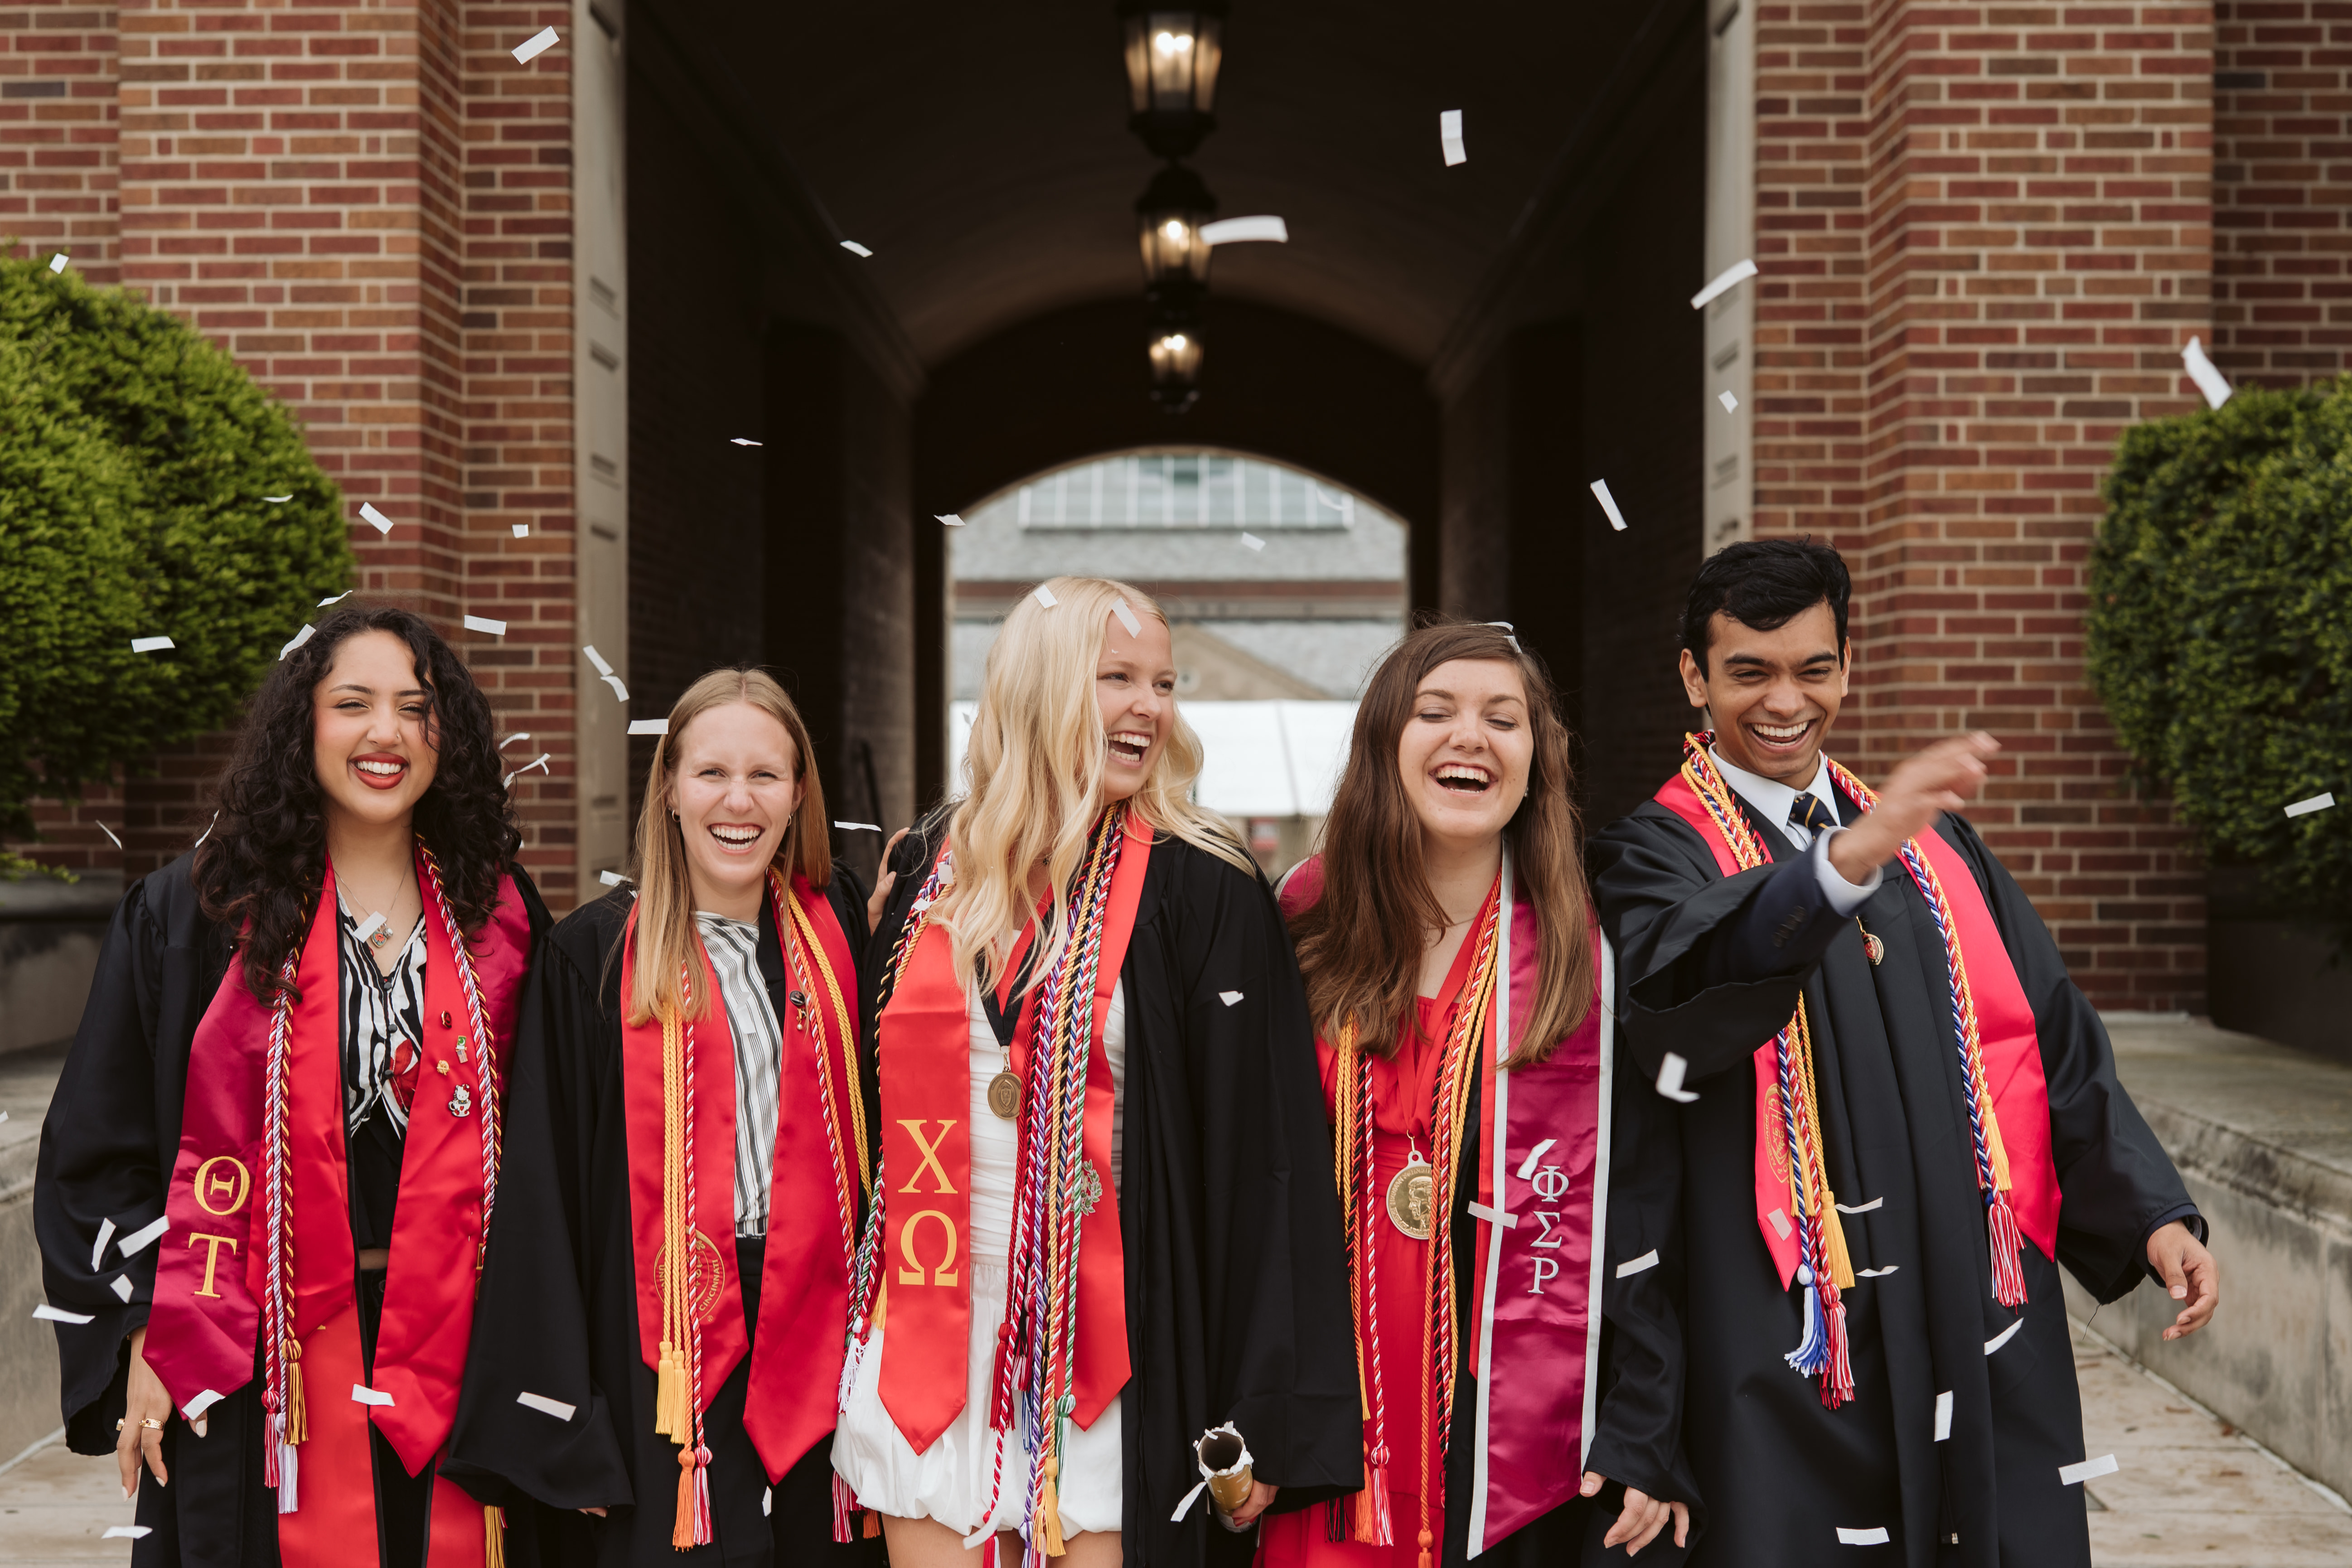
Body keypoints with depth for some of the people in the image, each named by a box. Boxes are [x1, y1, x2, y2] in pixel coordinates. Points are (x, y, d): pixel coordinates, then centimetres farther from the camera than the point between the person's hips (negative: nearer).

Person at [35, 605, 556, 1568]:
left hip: (452, 1352, 2)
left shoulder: (497, 918, 7)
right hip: (259, 1361, -2)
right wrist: (142, 1336, -6)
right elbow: (101, 1142, 2)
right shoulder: (196, 912, 1)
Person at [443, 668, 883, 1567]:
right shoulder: (596, 957, -2)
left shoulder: (835, 930, 8)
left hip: (820, 1342, 3)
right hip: (671, 1350, -3)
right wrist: (560, 1419, -8)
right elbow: (543, 1196, -3)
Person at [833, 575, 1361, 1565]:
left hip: (1106, 1364, -3)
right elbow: (874, 1101, 14)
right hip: (927, 1346, 4)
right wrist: (854, 1348, 13)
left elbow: (1267, 1159, -8)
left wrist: (1264, 1413, -10)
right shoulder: (927, 873, 7)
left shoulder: (1202, 893, -6)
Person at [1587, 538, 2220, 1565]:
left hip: (1981, 1333, 5)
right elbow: (1687, 970, -26)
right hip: (1789, 1357, -4)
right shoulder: (1656, 857, -2)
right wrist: (1848, 860, -42)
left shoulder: (1936, 842, 14)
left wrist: (2151, 1215, -1)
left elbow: (2053, 1044, 12)